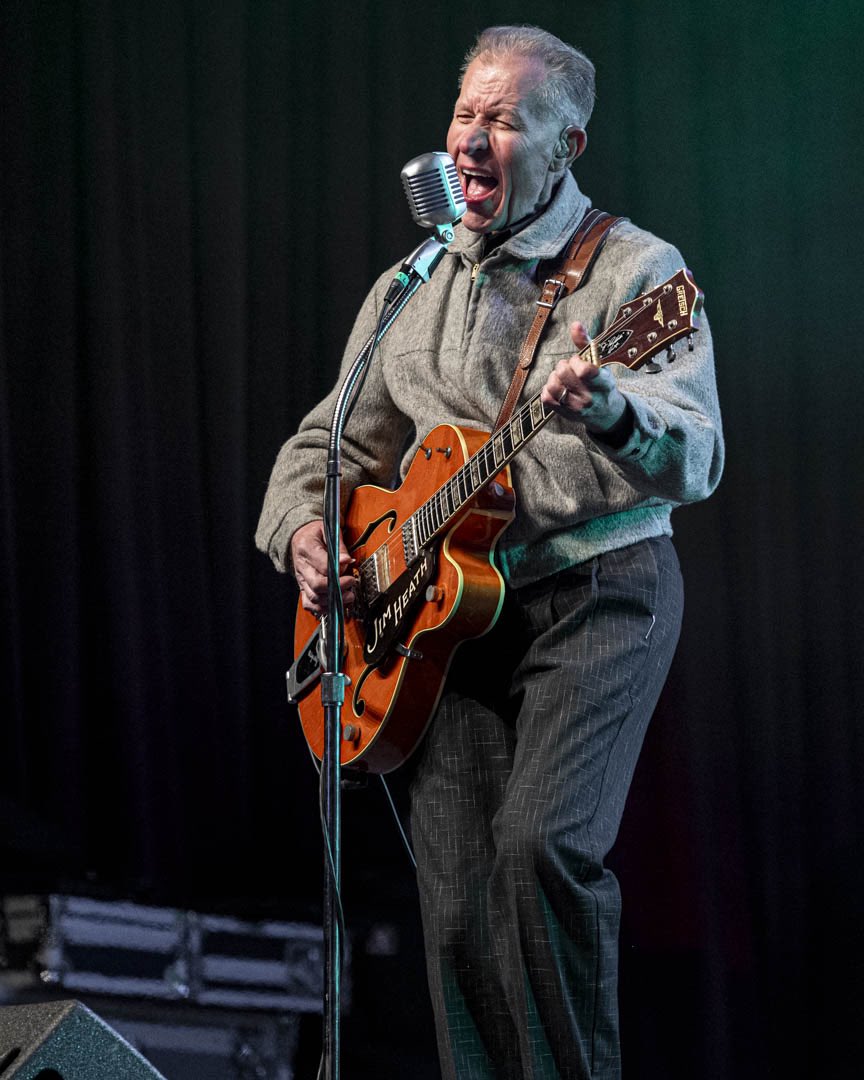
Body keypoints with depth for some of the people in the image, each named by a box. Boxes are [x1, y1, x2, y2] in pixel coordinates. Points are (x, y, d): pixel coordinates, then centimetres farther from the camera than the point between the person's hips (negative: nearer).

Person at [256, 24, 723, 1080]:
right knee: (456, 901, -5)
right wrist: (301, 529, 2)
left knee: (543, 840, -25)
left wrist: (609, 410, -39)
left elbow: (696, 461, -17)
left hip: (599, 592, -5)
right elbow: (329, 441, 24)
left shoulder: (635, 270, -4)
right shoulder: (408, 291, 14)